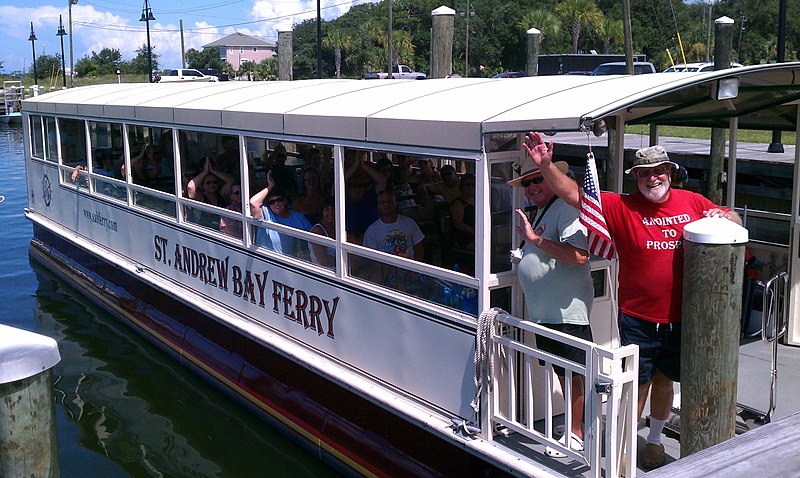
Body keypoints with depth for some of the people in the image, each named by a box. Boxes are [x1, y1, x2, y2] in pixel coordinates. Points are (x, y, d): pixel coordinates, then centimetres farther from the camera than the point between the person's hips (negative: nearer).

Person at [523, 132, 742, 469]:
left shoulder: (692, 202, 1)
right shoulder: (622, 207, -9)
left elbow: (735, 221, 16)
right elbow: (573, 194, -16)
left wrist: (724, 216, -8)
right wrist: (546, 165, -30)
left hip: (680, 318, 3)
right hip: (638, 320, -3)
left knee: (664, 381, 20)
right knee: (638, 384, 6)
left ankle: (655, 439, 42)